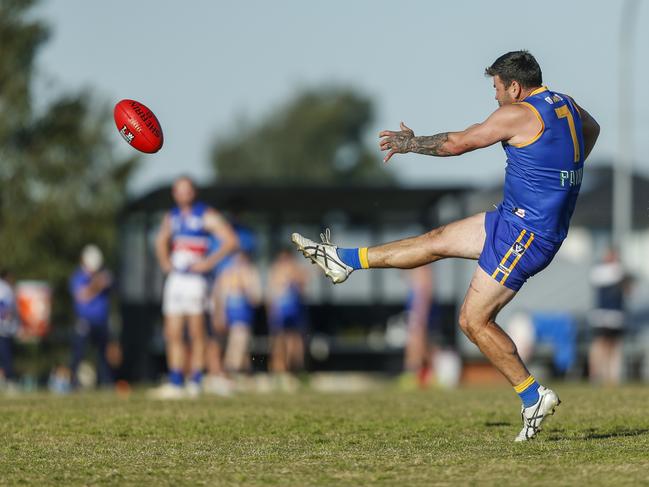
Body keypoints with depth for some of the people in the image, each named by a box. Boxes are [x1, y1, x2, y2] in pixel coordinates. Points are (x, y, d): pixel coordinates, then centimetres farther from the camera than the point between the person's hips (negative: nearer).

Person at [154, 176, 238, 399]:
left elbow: (231, 240, -10)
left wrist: (209, 262, -13)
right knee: (173, 334, 3)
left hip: (194, 278, -6)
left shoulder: (206, 216, -5)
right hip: (174, 278, 6)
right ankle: (175, 382, 5)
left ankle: (195, 381, 0)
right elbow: (162, 241, 34)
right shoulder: (172, 217, 15)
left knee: (196, 333, -3)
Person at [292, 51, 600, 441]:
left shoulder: (518, 114, -17)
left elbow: (457, 143, -6)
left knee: (474, 320, -6)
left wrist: (413, 143, 10)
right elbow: (591, 129, 33)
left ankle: (534, 396, 0)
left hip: (527, 233, -10)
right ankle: (344, 260, 28)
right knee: (438, 241, 17)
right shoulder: (566, 105, 8)